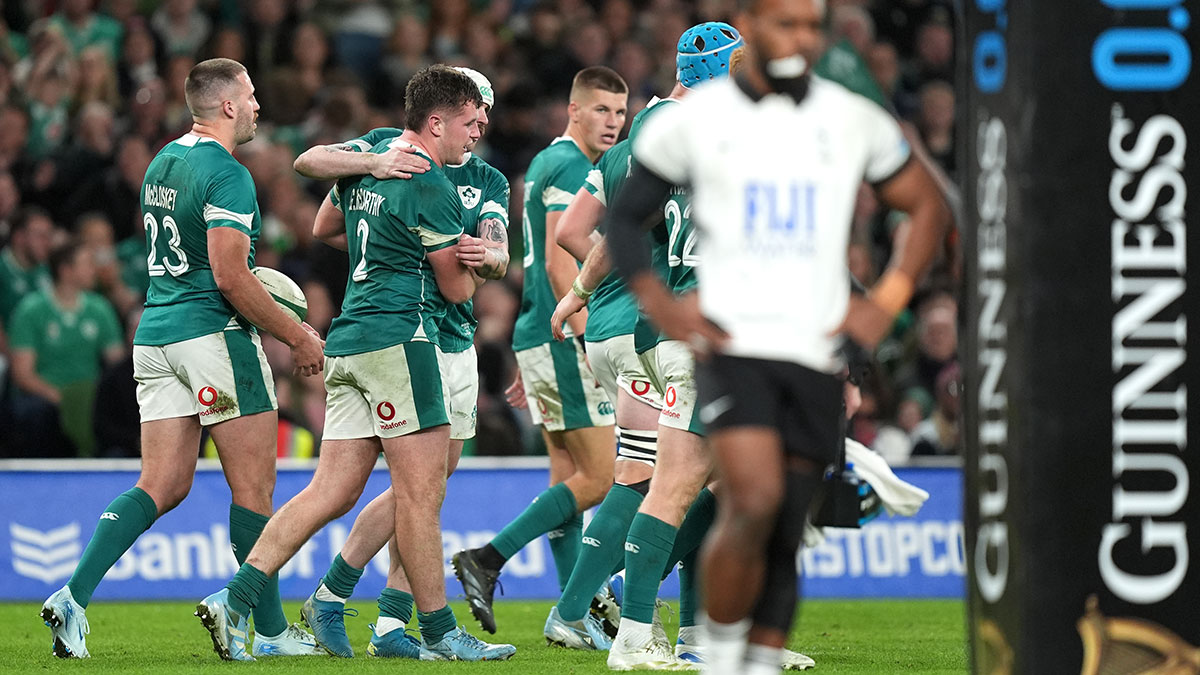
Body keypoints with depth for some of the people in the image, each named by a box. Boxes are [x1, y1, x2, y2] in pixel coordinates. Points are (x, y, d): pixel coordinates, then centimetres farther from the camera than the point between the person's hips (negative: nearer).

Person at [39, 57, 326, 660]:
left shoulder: (162, 163, 15)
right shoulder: (226, 175, -14)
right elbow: (230, 275, -21)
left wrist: (260, 298, 24)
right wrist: (296, 338, -13)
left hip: (155, 334, 8)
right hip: (214, 333, -8)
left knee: (163, 486, 5)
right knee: (253, 483, 1)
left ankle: (73, 597, -9)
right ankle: (271, 630, 6)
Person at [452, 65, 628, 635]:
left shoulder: (549, 163, 19)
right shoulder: (570, 167, -13)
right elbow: (559, 265, -21)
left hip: (539, 336, 10)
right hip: (562, 339, -10)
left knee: (569, 477, 10)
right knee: (598, 477, -8)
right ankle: (486, 561, -11)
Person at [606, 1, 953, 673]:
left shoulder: (853, 120, 8)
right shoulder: (694, 119, 3)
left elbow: (930, 207, 18)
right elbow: (625, 218, 13)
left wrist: (888, 300, 6)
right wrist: (659, 303, -3)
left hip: (817, 355, 3)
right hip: (733, 344, -3)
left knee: (786, 536, 2)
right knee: (754, 502, -21)